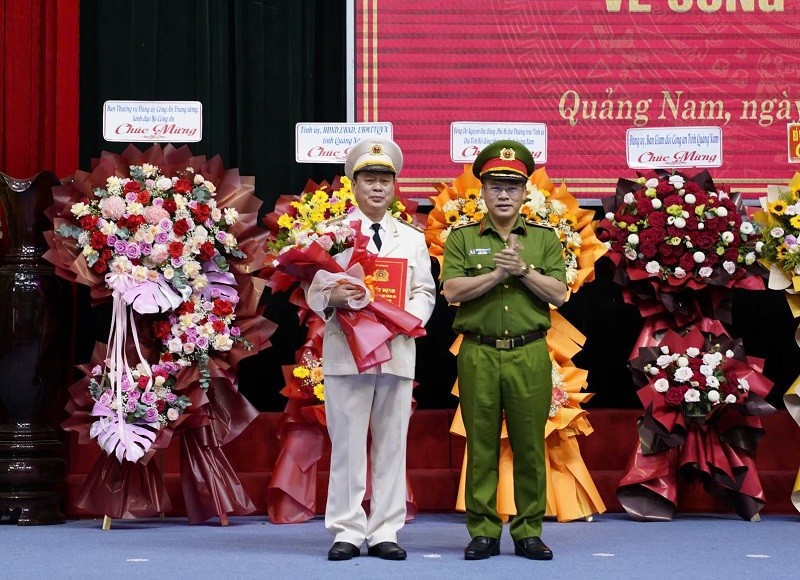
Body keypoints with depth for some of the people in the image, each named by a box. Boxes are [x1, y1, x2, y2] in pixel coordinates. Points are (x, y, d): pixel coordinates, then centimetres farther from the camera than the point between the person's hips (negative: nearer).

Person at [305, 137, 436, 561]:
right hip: (345, 351, -3)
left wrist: (409, 316, -9)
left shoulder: (412, 239, 16)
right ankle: (347, 532, 4)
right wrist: (333, 299, -23)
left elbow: (425, 292, 12)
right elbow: (313, 289, 0)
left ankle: (385, 533, 8)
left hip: (398, 351, 3)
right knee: (347, 444, -2)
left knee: (392, 444, 3)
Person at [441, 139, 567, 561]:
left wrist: (523, 270, -11)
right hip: (478, 355, -1)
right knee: (481, 446, 2)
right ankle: (483, 532, 8)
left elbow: (558, 293, 1)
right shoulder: (462, 238, 8)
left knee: (529, 445, 2)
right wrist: (497, 273, -13)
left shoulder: (545, 239, 11)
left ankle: (528, 532, 9)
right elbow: (452, 290, -5)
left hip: (530, 355, 1)